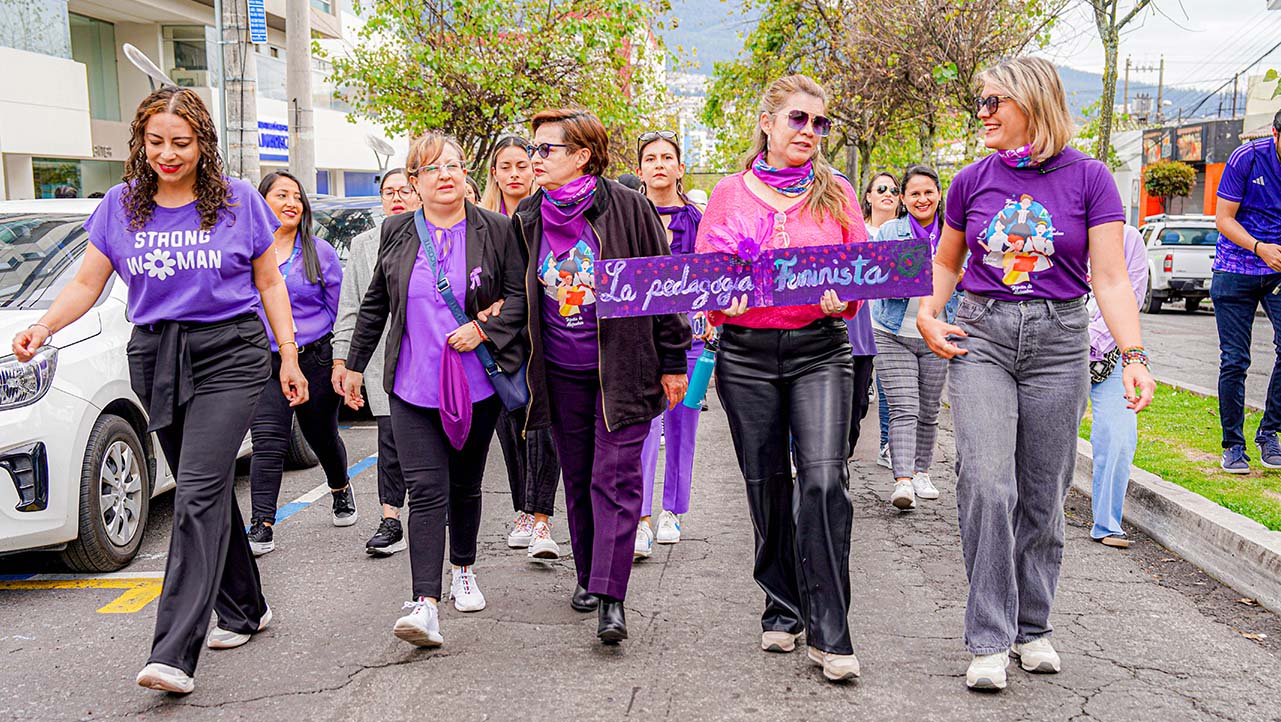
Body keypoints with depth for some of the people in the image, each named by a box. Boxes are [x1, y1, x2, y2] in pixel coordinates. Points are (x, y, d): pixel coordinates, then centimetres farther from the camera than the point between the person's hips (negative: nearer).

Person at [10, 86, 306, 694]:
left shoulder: (239, 202, 1)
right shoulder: (121, 206, 6)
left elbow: (269, 283, 8)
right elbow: (87, 283, 7)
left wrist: (289, 356, 4)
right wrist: (44, 327, -11)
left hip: (229, 354, -4)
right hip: (155, 358, 4)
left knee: (198, 494, -15)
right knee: (209, 491, 12)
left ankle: (175, 652, -18)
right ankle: (245, 609, 30)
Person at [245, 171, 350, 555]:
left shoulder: (320, 251, 4)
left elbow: (339, 309, 6)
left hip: (315, 360, 0)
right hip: (264, 364, 0)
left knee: (322, 436, 15)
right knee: (267, 441, -11)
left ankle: (340, 488, 44)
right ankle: (262, 526, -10)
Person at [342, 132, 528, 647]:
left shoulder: (495, 230, 1)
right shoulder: (397, 233, 7)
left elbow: (521, 296, 1)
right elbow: (374, 305, 15)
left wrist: (483, 330, -14)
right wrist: (355, 365, 18)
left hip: (477, 385, 0)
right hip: (414, 386, 0)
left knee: (465, 486, 14)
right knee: (426, 491, -9)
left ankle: (464, 572, 36)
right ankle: (425, 604, -15)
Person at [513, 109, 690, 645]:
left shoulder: (626, 208, -9)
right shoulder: (528, 219, 4)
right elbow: (520, 293, 16)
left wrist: (673, 361, -3)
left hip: (623, 367, -4)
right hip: (561, 373, 4)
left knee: (615, 479, -7)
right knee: (577, 477, 13)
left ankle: (610, 598, -6)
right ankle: (587, 575, 29)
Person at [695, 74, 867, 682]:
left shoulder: (835, 192, 8)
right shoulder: (730, 193, 7)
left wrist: (843, 301, -12)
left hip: (820, 349, -1)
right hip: (747, 352, 1)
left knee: (823, 479, -14)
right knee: (767, 485, 8)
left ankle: (829, 632, -8)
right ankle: (782, 609, 25)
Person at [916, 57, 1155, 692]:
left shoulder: (1088, 178, -2)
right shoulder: (972, 181, 5)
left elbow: (1110, 278, -7)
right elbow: (946, 263, 19)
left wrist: (1133, 355, -18)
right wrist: (927, 313, 1)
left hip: (1058, 340, -1)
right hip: (980, 336, 1)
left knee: (1042, 495, 7)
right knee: (986, 485, -13)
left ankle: (1032, 628, 23)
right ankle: (988, 640, -4)